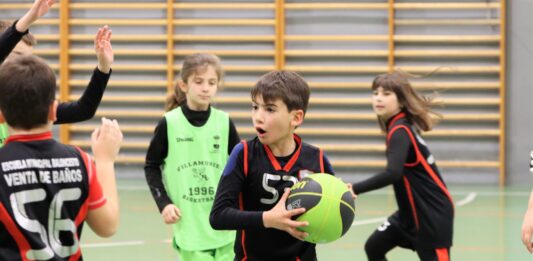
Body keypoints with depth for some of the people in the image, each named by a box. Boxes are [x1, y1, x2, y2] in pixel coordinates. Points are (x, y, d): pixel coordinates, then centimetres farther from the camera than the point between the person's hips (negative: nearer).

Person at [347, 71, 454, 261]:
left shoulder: (399, 131, -21)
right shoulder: (401, 126, 6)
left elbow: (393, 173, -37)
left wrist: (355, 189, -41)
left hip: (432, 215, -10)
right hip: (411, 212, 10)